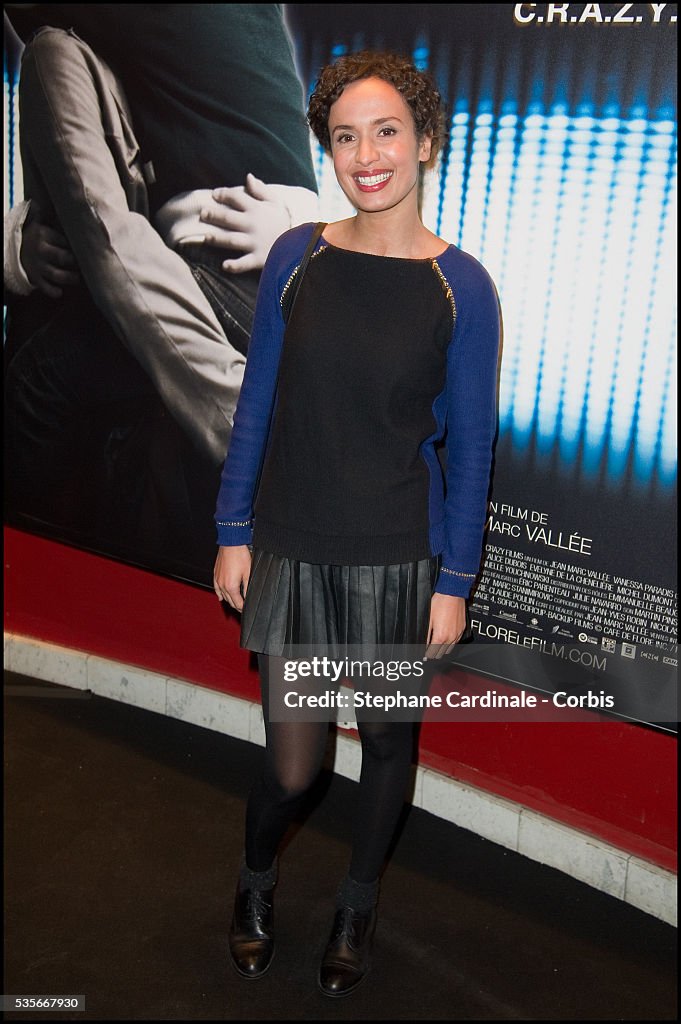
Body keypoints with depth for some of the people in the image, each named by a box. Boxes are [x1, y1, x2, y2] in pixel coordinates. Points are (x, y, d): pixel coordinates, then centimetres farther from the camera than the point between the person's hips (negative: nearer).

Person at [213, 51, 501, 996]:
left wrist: (454, 582, -3)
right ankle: (255, 883, 41)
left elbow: (469, 445, -3)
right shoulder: (296, 258, -2)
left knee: (388, 741, 16)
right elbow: (256, 405, 3)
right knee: (293, 765, 6)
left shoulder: (461, 286, -7)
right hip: (291, 552, 1)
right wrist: (233, 534, 3)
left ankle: (359, 907, 43)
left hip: (398, 561, 0)